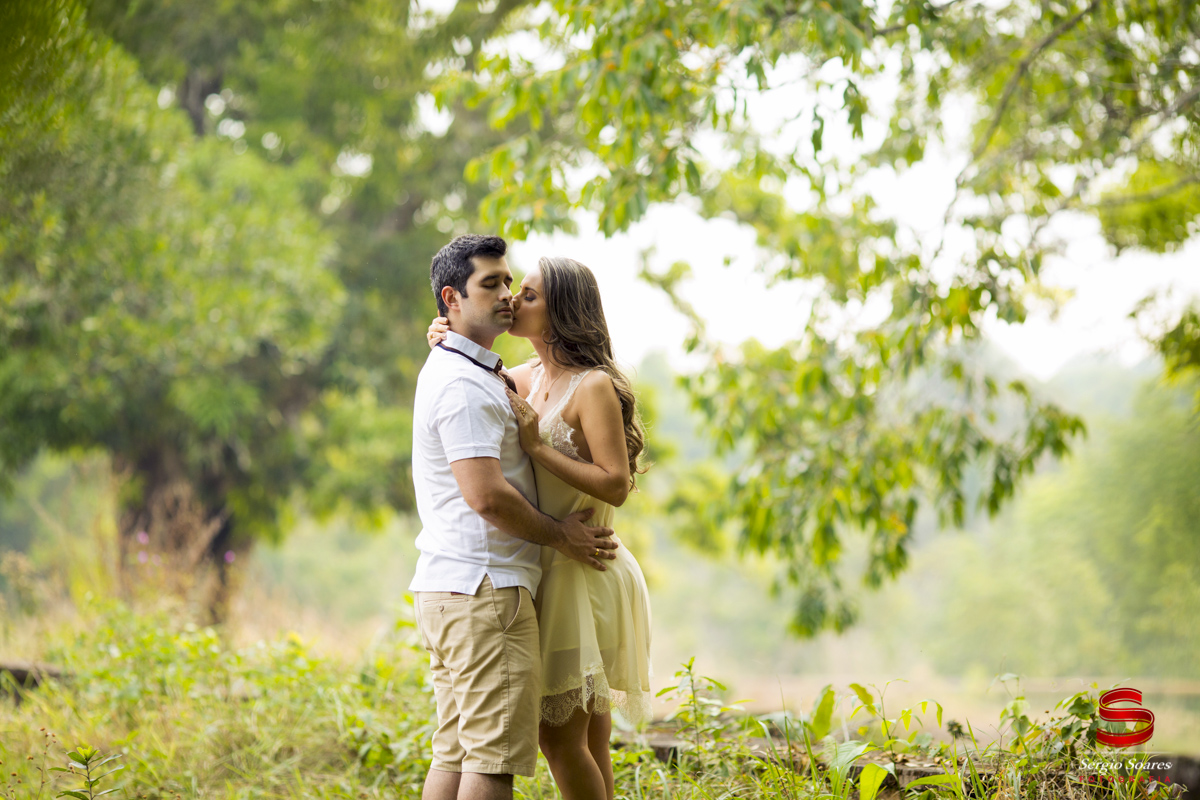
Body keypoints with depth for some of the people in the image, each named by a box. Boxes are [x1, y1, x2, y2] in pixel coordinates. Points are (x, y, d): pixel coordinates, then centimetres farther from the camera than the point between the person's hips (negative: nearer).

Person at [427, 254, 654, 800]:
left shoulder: (594, 387, -15)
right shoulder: (529, 378, 8)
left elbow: (616, 485, -21)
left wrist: (537, 447, -21)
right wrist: (448, 346, 4)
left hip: (581, 574, -8)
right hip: (551, 570, 8)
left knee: (559, 735, -6)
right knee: (585, 733, 14)